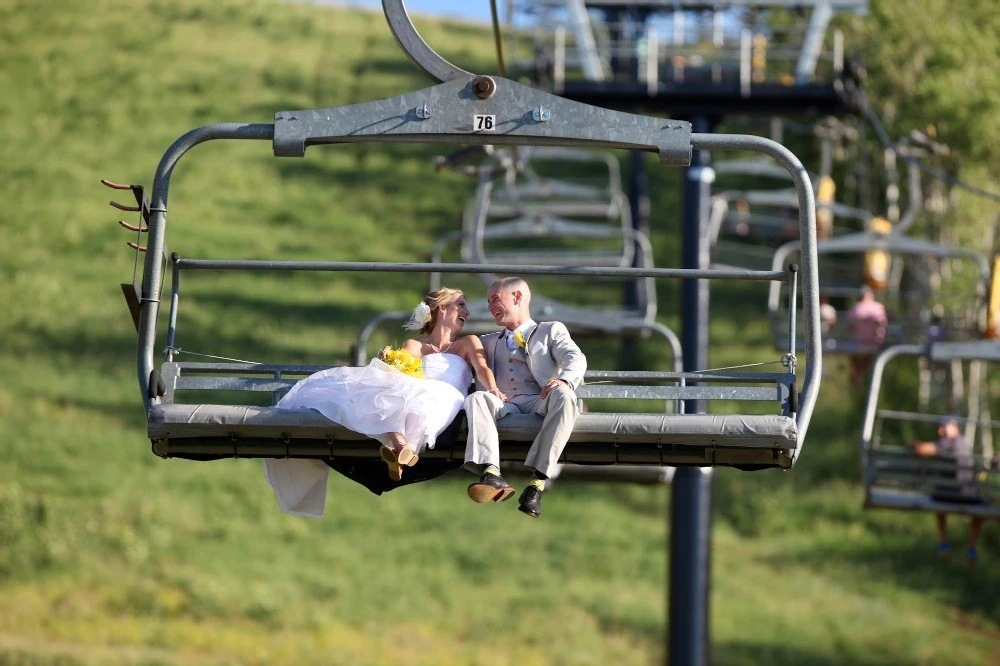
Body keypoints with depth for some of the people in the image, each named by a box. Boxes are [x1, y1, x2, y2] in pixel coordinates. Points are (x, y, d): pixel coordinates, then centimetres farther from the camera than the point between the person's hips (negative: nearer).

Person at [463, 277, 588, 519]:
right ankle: (491, 474, -52)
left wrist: (564, 380, -18)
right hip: (502, 406, 3)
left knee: (564, 396, -37)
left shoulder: (551, 331, 22)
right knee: (476, 398, -31)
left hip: (539, 403, -2)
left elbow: (576, 359, 3)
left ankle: (537, 481, -45)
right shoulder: (489, 342, 37)